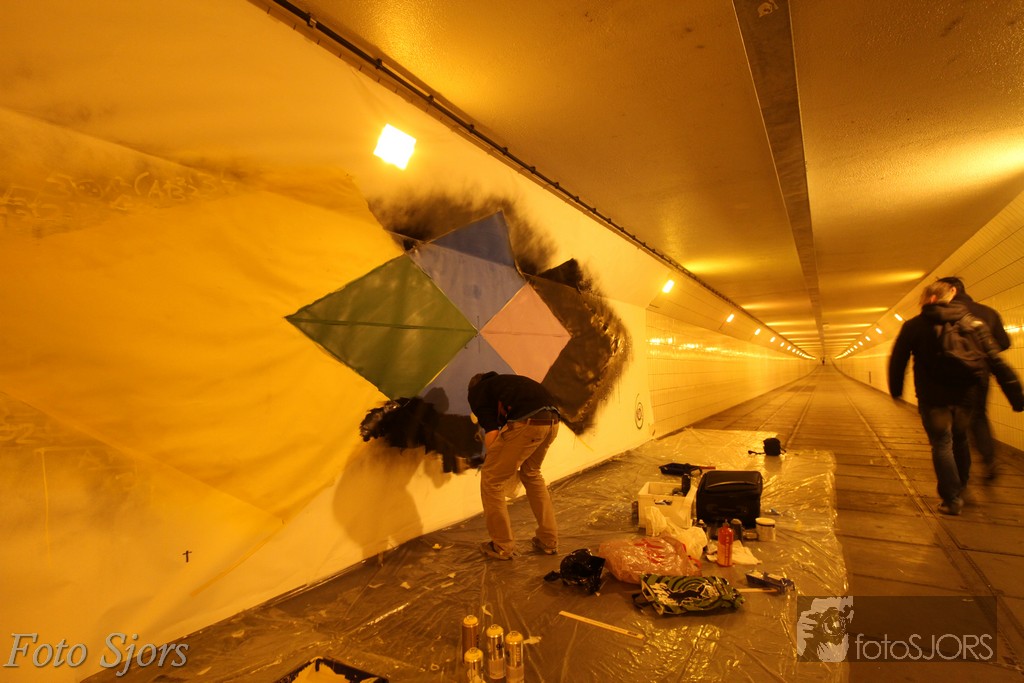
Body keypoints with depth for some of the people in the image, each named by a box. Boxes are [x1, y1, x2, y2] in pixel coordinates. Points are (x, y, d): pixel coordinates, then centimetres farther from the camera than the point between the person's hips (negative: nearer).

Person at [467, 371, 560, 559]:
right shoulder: (502, 381, 37)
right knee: (532, 474, 30)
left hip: (527, 423, -8)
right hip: (552, 421, 8)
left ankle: (502, 547, 24)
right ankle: (549, 541, 35)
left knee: (491, 479, 11)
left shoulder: (476, 391, 17)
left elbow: (491, 432, 3)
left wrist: (490, 462, 19)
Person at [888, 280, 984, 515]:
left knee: (942, 445, 3)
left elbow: (897, 360, -5)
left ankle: (952, 499, 1)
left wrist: (896, 390, 6)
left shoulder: (914, 325, -7)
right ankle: (960, 489, 35)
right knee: (960, 440, 20)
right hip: (966, 394, 4)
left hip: (933, 397, -4)